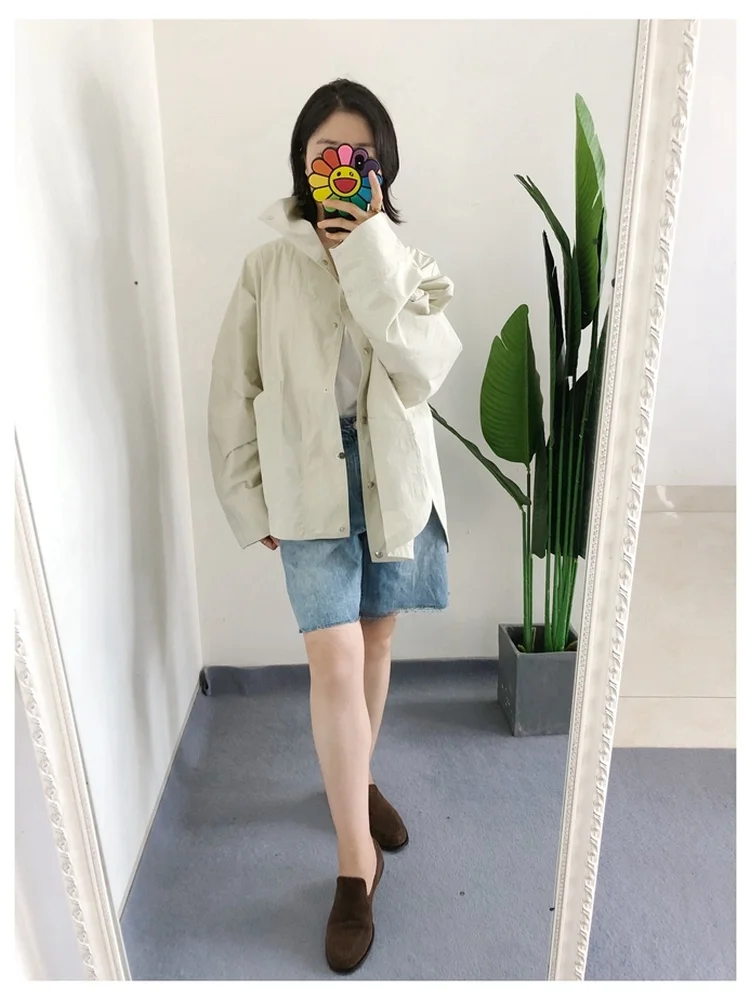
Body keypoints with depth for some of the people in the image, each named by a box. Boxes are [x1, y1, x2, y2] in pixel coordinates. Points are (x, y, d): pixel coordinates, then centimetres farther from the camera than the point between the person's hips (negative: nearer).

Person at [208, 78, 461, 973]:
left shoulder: (405, 263, 5)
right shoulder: (269, 266, 1)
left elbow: (423, 370, -12)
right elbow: (233, 393, 1)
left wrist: (370, 255, -15)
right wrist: (250, 503, -2)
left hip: (395, 479, 3)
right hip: (310, 485, -2)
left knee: (374, 640, 13)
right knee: (335, 658, -8)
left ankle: (357, 779, 39)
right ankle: (356, 863, 9)